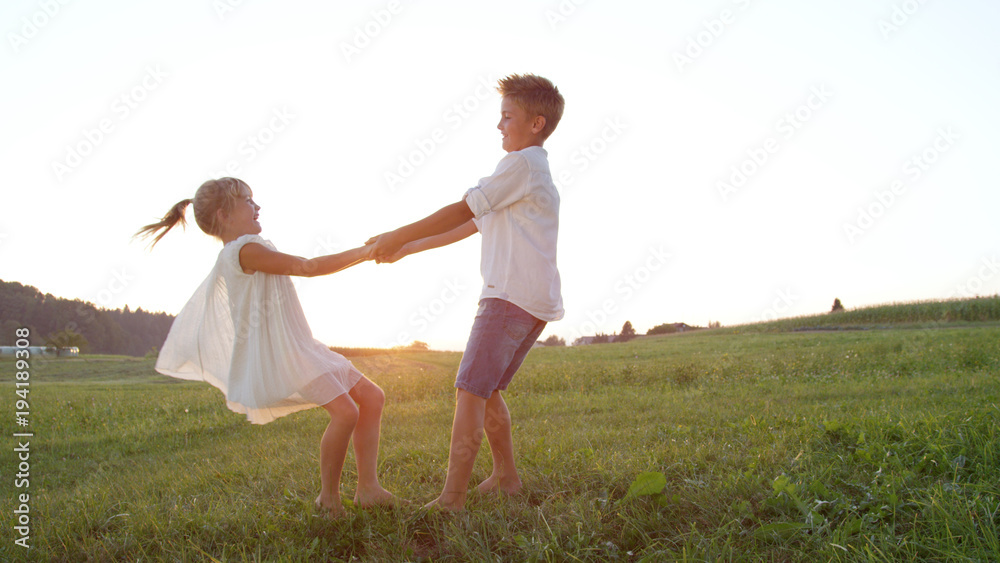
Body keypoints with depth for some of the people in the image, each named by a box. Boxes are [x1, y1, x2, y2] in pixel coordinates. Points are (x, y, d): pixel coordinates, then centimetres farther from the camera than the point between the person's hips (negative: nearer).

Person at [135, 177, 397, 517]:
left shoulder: (238, 257, 20)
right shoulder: (245, 250, -11)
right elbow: (309, 267, -12)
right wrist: (363, 253, -5)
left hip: (300, 348, 11)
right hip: (279, 354, -11)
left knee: (372, 396, 6)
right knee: (344, 411, -24)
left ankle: (367, 489, 7)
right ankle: (328, 497, -6)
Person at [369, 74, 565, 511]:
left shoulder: (522, 164, -5)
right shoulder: (536, 173, 26)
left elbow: (460, 212, -9)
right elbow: (469, 227, 26)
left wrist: (397, 237, -3)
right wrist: (407, 249, 24)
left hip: (511, 295, -10)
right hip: (535, 302, 10)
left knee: (470, 390, -14)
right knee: (486, 390, 16)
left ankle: (451, 499, -16)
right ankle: (505, 476, 24)